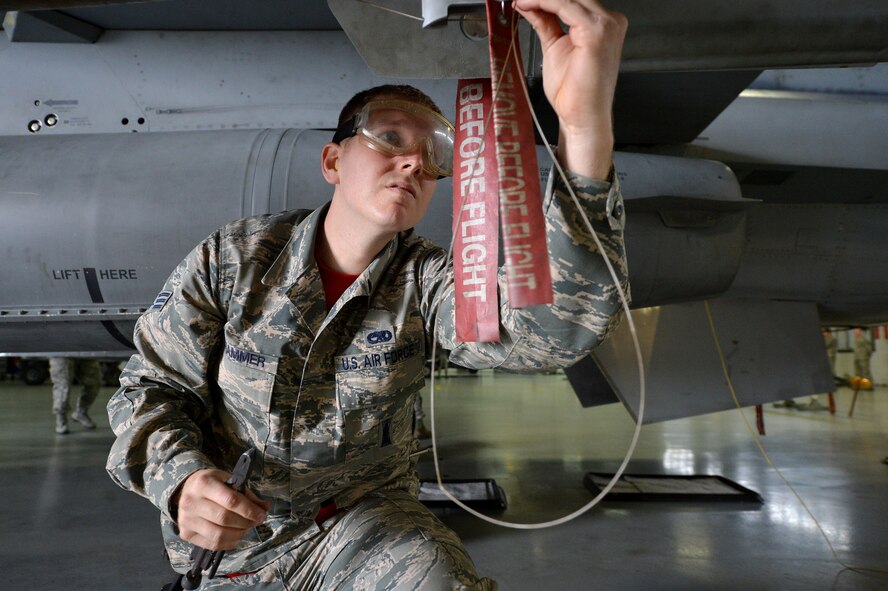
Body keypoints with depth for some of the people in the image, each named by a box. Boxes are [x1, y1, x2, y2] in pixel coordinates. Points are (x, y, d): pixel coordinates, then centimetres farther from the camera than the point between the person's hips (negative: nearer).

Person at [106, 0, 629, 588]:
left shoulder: (425, 282, -14)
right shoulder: (233, 258, -10)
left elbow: (547, 328, -34)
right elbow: (151, 387, -3)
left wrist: (586, 123, -48)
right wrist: (181, 482, -26)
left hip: (366, 523, -3)